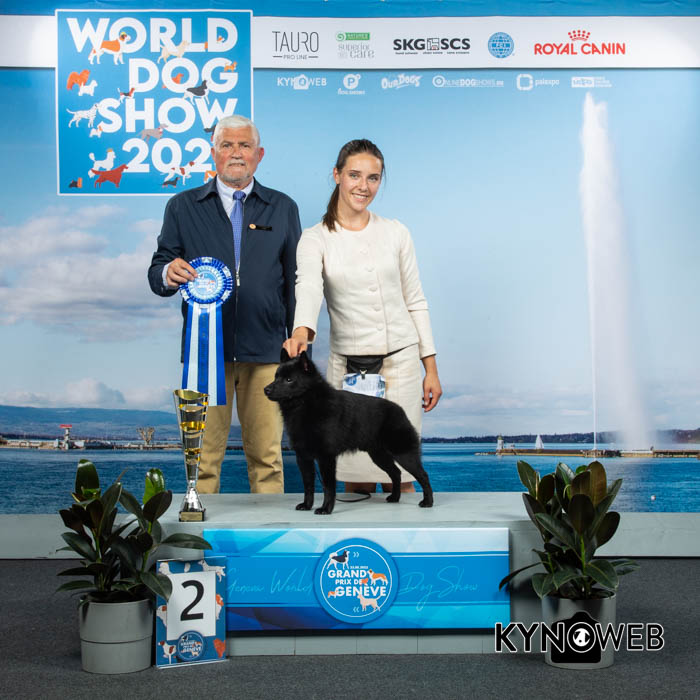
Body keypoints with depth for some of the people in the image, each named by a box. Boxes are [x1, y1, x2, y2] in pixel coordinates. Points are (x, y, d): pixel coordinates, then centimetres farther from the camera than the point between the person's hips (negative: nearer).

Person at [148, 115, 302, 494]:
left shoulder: (283, 208, 13)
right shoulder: (183, 207, 11)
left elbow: (296, 282, 12)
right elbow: (157, 273, 9)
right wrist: (169, 273, -16)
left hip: (266, 351, 1)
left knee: (266, 457, 3)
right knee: (203, 458, 1)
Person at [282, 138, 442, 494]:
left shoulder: (395, 233, 6)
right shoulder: (315, 239, 0)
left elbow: (416, 302, 10)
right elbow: (308, 289, -20)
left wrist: (431, 369, 6)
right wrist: (302, 331, -41)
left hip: (401, 361, 1)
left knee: (399, 478, 1)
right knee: (357, 480, 3)